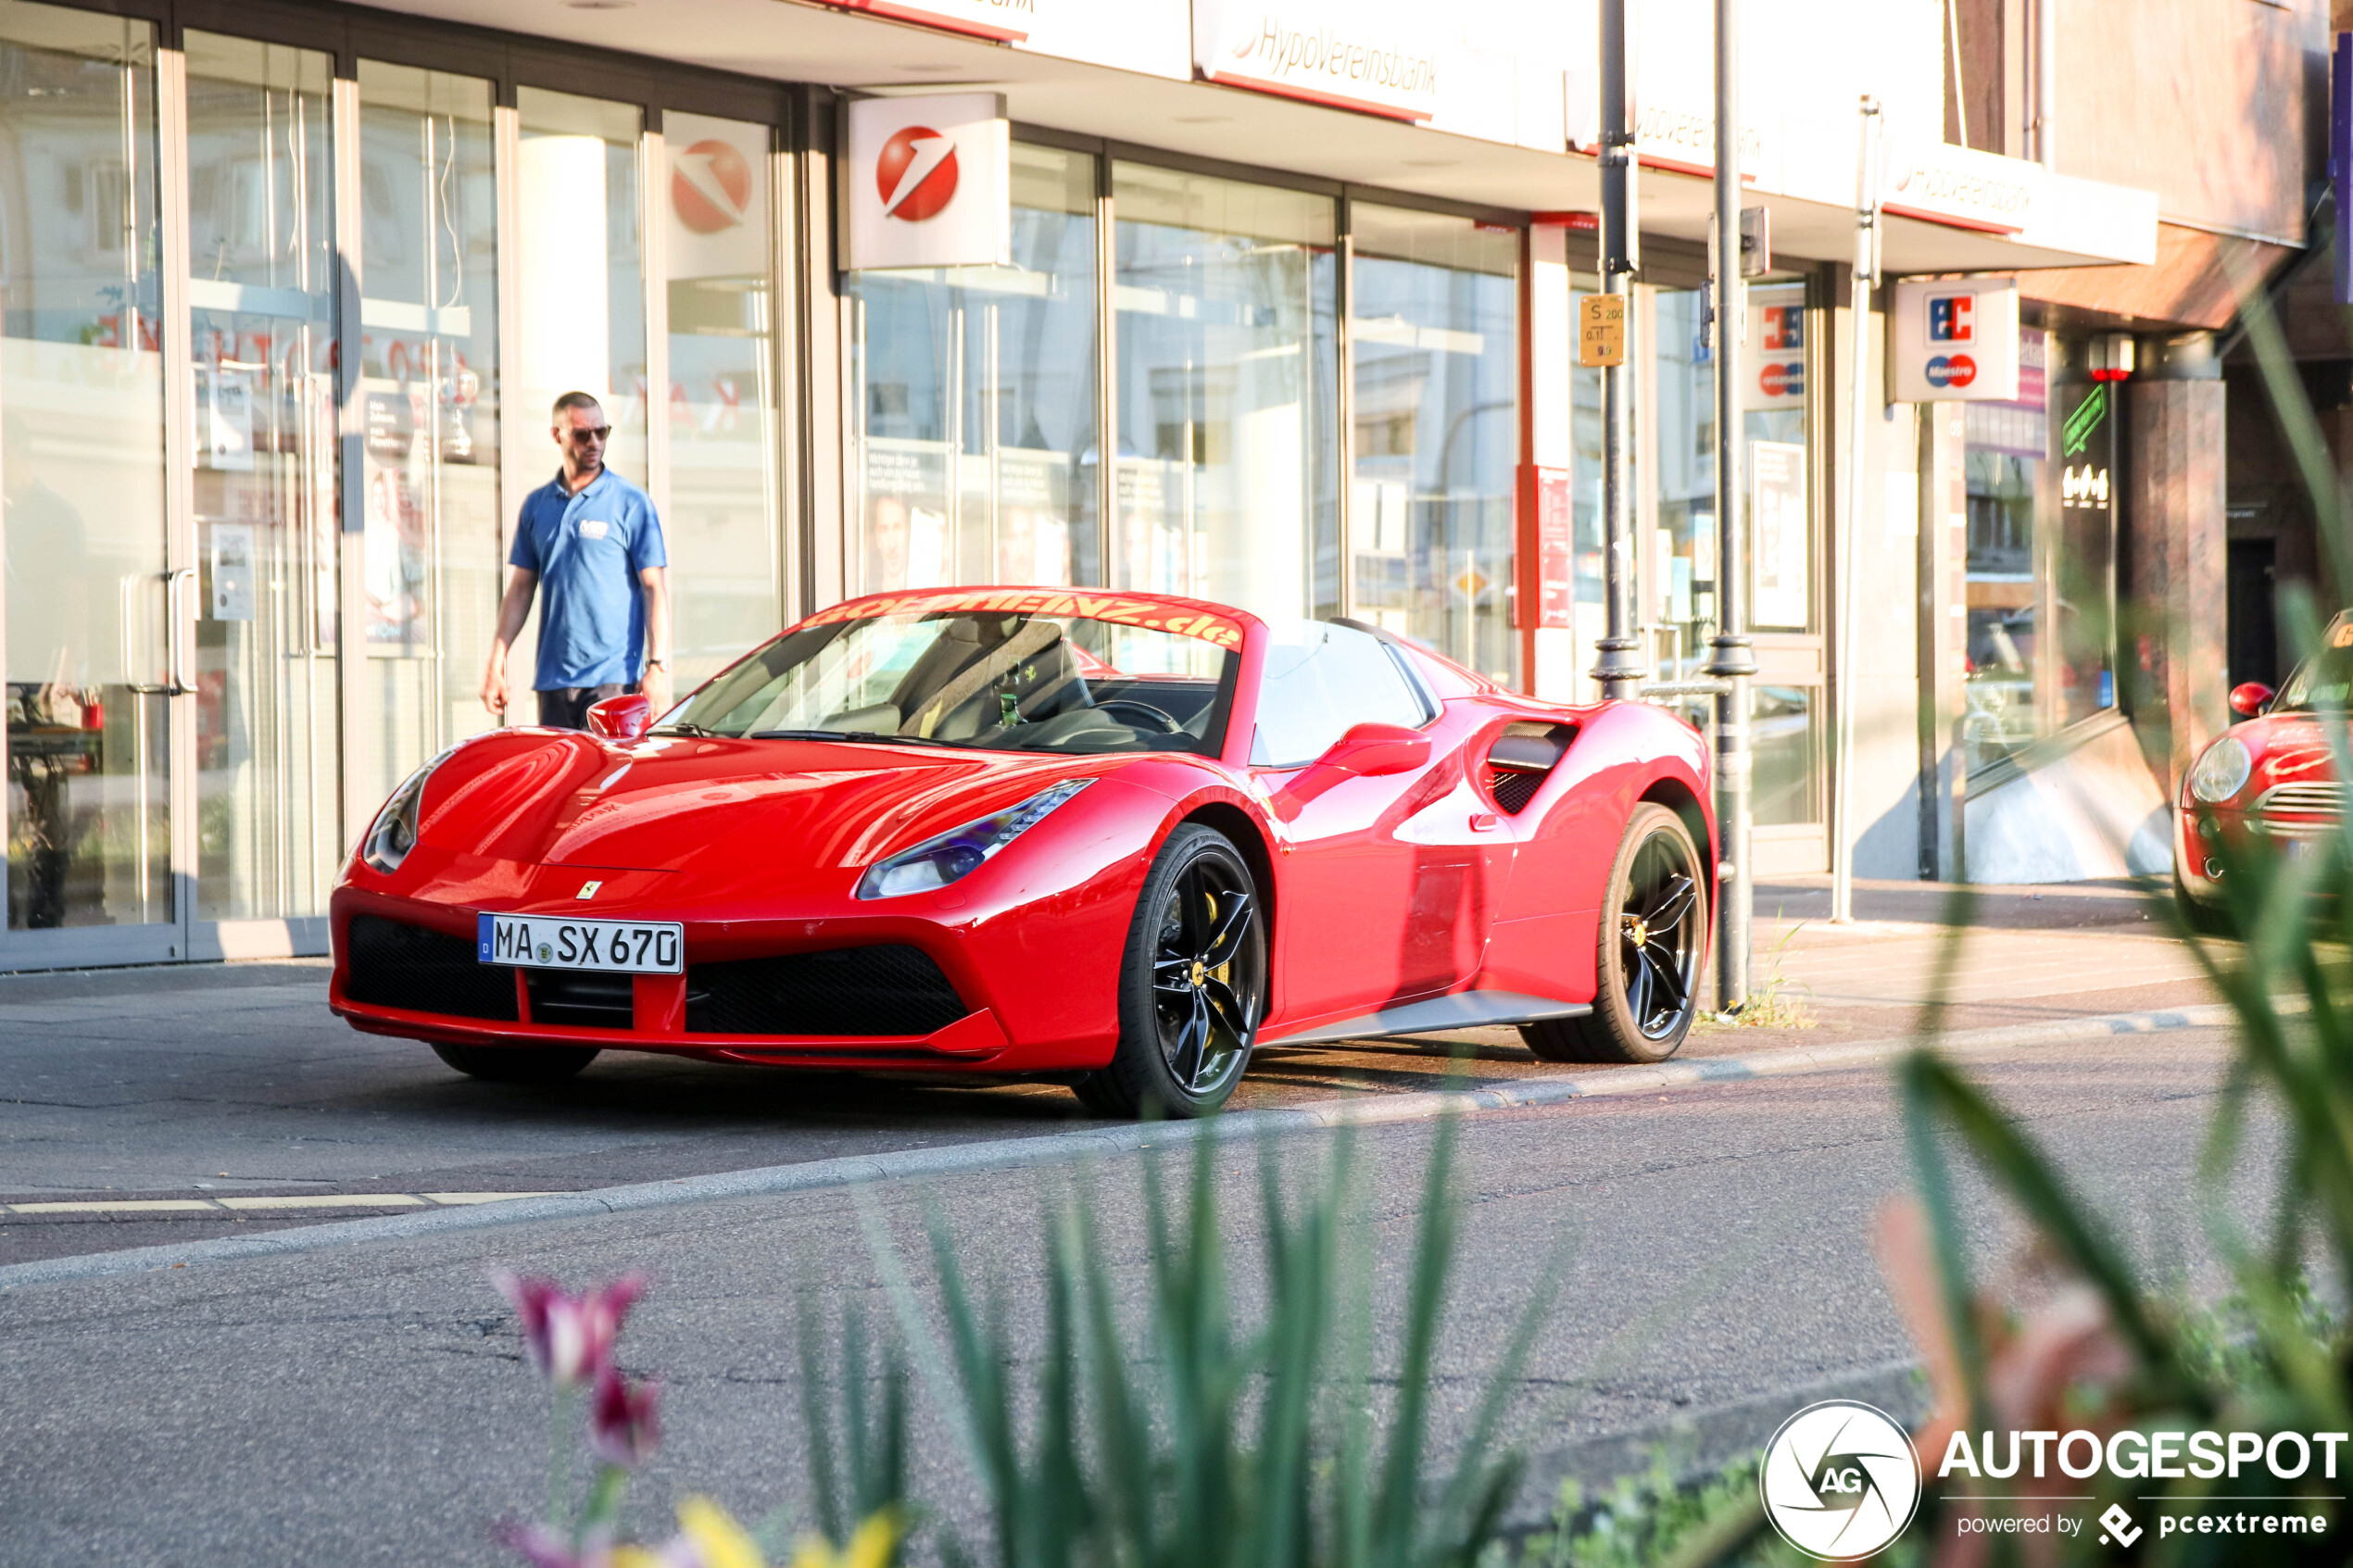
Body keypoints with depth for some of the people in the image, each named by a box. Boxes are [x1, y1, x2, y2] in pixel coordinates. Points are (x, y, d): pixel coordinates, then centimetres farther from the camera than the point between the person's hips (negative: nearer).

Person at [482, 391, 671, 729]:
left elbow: (655, 589, -4)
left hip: (612, 677, -5)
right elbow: (520, 588, 16)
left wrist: (658, 666, -12)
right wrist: (496, 664, 9)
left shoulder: (631, 502, -1)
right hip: (553, 677, 5)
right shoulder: (537, 505, 13)